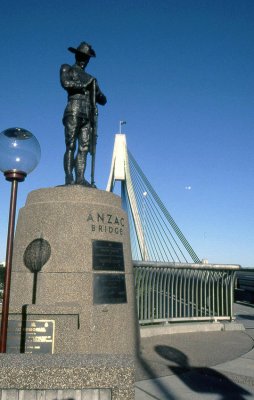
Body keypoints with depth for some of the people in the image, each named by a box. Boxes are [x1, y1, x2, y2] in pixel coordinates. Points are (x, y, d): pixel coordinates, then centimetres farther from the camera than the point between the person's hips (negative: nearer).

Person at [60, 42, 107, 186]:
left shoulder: (90, 78, 28)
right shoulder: (67, 69, 16)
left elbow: (103, 101, 22)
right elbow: (65, 83, -7)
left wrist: (96, 90, 1)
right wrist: (84, 84, -2)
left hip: (88, 114, 5)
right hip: (74, 111, -5)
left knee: (84, 148, -5)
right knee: (71, 146, -11)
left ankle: (80, 178, -9)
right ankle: (69, 178, -15)